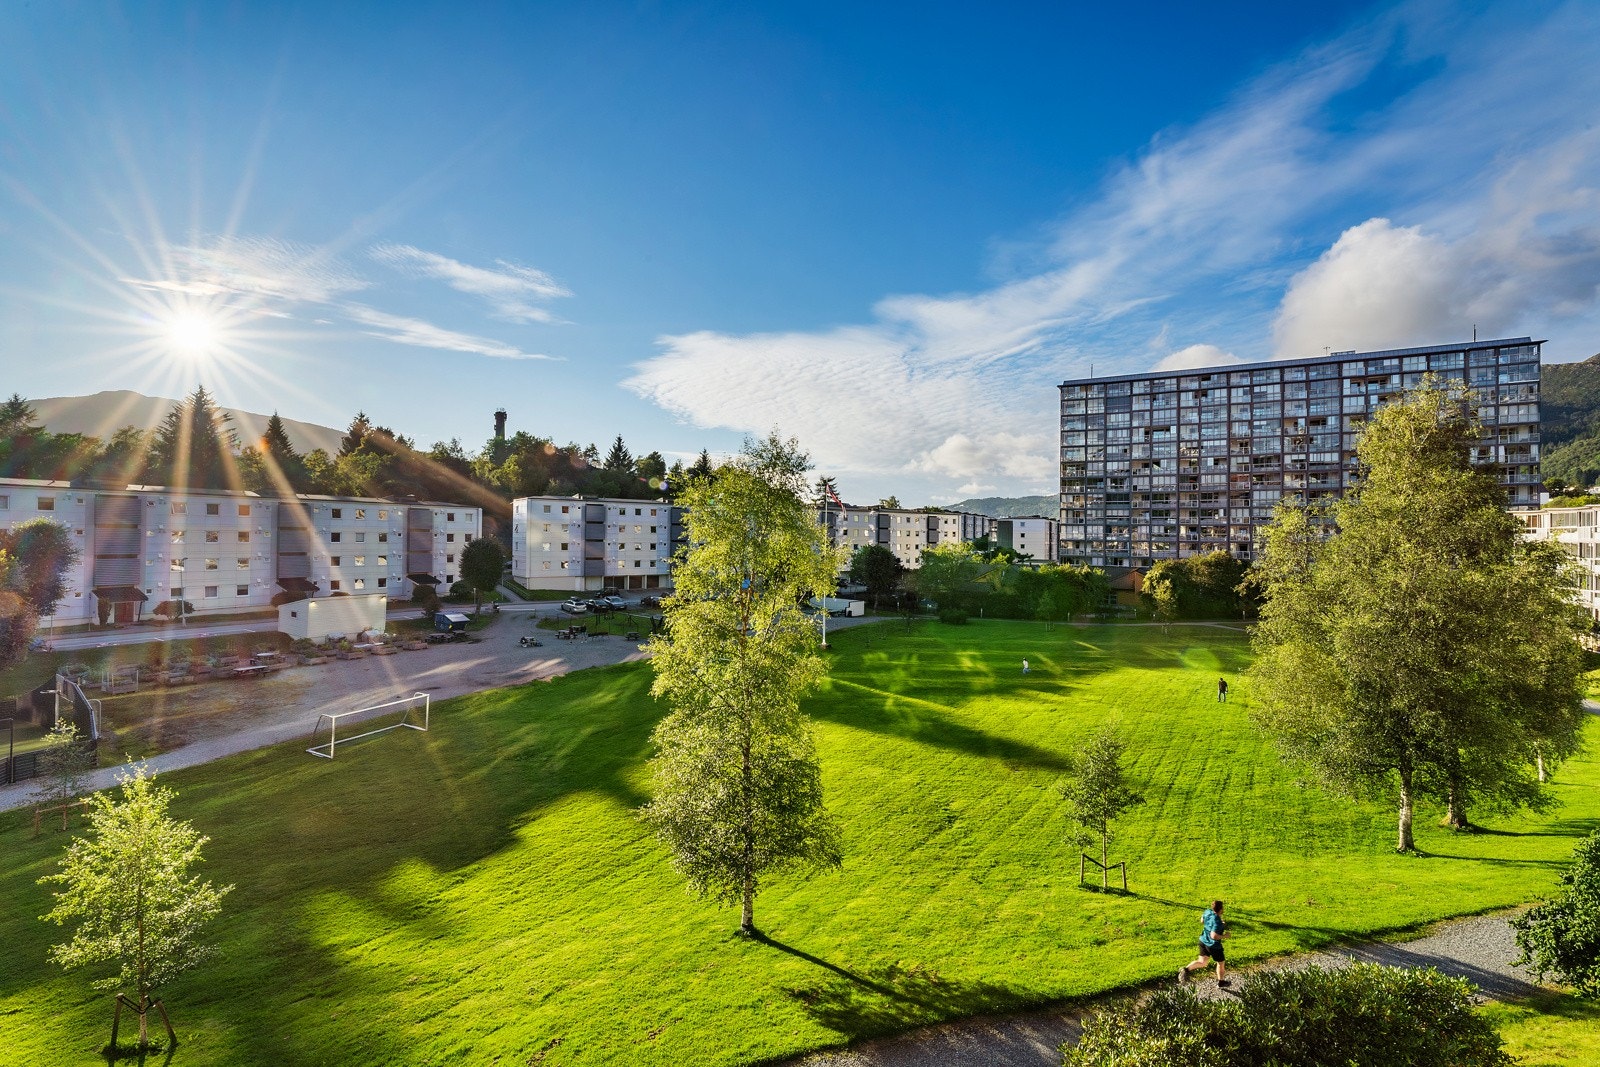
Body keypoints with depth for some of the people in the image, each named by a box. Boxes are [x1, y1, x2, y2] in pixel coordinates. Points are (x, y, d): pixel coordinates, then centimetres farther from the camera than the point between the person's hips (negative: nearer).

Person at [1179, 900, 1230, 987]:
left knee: (1201, 962, 15)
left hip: (1203, 942, 7)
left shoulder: (1208, 912, -7)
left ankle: (1186, 969, -7)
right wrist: (1224, 936, -17)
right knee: (1221, 963, 21)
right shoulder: (1217, 922, -29)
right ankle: (1221, 982, 40)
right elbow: (1214, 936, -34)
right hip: (1214, 946, -7)